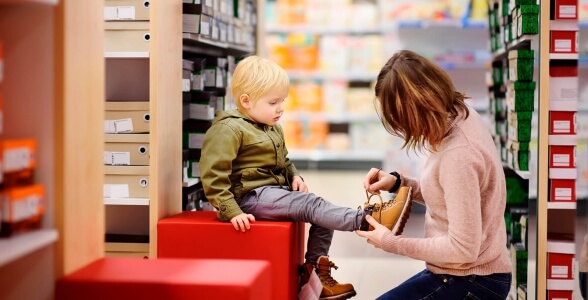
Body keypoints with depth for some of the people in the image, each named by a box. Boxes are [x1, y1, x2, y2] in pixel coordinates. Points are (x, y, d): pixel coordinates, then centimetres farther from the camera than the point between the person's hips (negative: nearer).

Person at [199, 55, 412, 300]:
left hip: (275, 190, 9)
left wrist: (294, 177, 7)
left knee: (324, 216, 1)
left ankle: (316, 275, 8)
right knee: (311, 205, -25)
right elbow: (213, 176, -19)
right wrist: (233, 212, -25)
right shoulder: (229, 129, -14)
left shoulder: (273, 128, 15)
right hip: (251, 195, -9)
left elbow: (284, 161, 29)